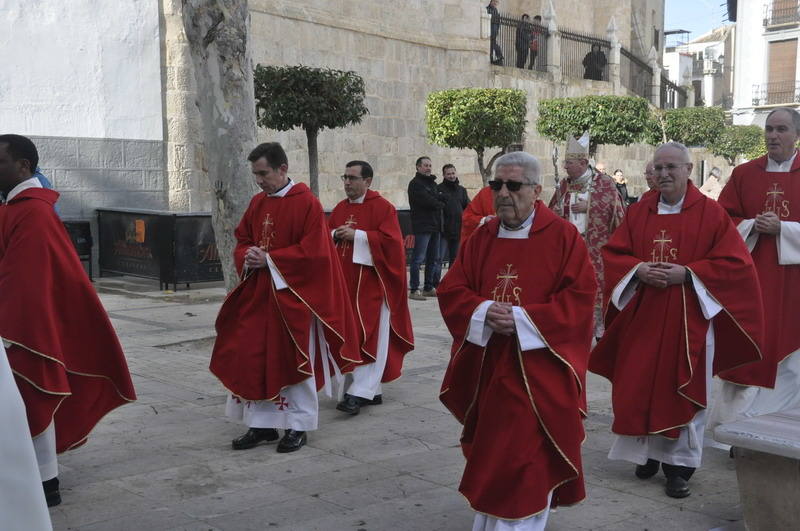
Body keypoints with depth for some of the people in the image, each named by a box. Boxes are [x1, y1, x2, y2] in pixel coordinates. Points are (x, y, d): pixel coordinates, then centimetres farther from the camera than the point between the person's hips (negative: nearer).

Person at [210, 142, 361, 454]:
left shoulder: (306, 203, -11)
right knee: (255, 358, 5)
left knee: (293, 359, 2)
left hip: (293, 295, -6)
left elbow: (313, 251, -16)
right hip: (257, 294, 6)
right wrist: (247, 256, -7)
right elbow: (242, 239, 16)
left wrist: (269, 259, -17)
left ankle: (298, 426, 15)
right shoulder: (257, 203, 9)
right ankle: (262, 424, 17)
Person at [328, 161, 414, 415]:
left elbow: (390, 240, -14)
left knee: (370, 336, -7)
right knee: (351, 335, 7)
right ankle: (372, 391, 17)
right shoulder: (340, 208, 14)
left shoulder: (382, 207, -6)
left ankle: (359, 393, -10)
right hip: (345, 281, 7)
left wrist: (357, 235, -17)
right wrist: (336, 235, -6)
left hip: (371, 281, -7)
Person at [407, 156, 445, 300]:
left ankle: (429, 288, 20)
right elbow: (427, 201, -17)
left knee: (434, 259, 12)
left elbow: (443, 198, 10)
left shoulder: (432, 183, 20)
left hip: (435, 226, 9)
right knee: (418, 258, -9)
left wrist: (439, 199, -10)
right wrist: (440, 204, 0)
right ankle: (414, 290, -7)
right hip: (422, 226, -9)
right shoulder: (415, 184, -7)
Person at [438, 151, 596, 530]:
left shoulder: (562, 236, -6)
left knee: (529, 454, -3)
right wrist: (485, 312, -15)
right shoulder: (482, 237, 7)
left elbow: (580, 297, -12)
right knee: (491, 451, 14)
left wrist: (522, 318, -20)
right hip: (487, 366, 5)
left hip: (540, 368, -4)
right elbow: (451, 291, 6)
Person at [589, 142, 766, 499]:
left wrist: (686, 274, -16)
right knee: (639, 386, 4)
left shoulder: (710, 212, -3)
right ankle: (648, 452, 23)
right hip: (642, 316, 3)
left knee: (683, 389, 2)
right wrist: (639, 269, -11)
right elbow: (613, 253, 9)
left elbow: (734, 261, -6)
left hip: (689, 318, -3)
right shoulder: (639, 211, 7)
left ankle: (679, 464, 12)